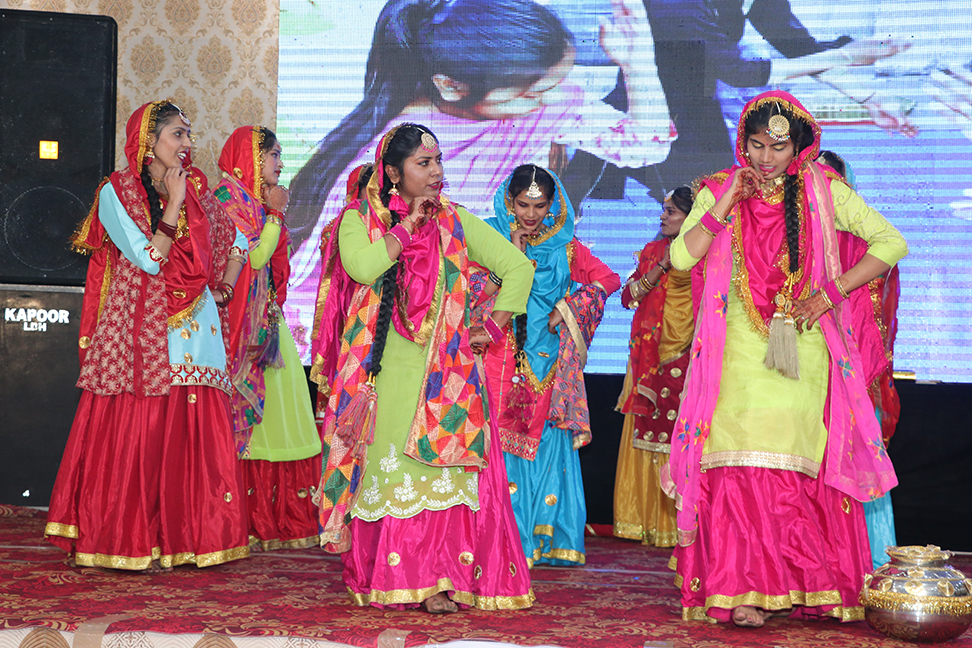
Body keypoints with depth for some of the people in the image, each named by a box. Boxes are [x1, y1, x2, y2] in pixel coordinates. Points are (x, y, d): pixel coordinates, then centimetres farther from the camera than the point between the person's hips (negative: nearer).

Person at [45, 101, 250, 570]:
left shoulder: (196, 188, 11)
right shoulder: (116, 193, -4)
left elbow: (236, 241, 22)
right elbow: (150, 260, -13)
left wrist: (222, 291, 11)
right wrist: (174, 203, -12)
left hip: (195, 326, 5)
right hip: (140, 331, -5)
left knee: (196, 434, 2)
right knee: (137, 436, -5)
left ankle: (188, 536, 9)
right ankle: (130, 541, 3)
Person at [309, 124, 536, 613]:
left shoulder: (455, 221, 10)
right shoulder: (359, 218, 5)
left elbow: (518, 266, 12)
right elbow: (362, 266, -17)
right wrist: (409, 222, -7)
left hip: (443, 371, 1)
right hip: (383, 372, -1)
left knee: (443, 469, -8)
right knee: (386, 470, -3)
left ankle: (442, 578, -7)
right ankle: (383, 578, 4)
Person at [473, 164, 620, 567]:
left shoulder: (564, 245, 9)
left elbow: (608, 279, 8)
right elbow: (479, 293, -7)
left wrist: (568, 308, -3)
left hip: (548, 363, 2)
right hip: (503, 361, -2)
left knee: (549, 445, 0)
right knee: (503, 443, -7)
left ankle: (549, 540, 6)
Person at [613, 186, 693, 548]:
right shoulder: (653, 251, 15)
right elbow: (627, 297, 6)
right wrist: (661, 267, -5)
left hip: (685, 359, -5)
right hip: (648, 357, 5)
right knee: (645, 439, 3)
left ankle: (679, 523, -3)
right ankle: (646, 521, 9)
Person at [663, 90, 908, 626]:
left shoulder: (823, 193, 6)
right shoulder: (718, 192, 7)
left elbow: (891, 243, 6)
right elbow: (680, 257, -4)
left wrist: (833, 291, -3)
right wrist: (725, 205, -10)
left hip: (803, 350, 1)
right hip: (740, 351, 0)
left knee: (807, 469, -3)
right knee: (743, 466, -10)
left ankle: (813, 589, 4)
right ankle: (743, 588, -10)